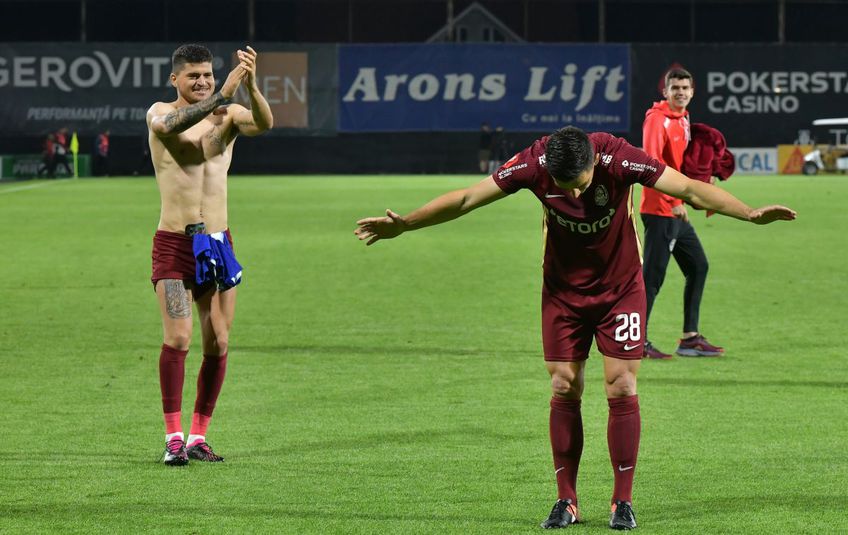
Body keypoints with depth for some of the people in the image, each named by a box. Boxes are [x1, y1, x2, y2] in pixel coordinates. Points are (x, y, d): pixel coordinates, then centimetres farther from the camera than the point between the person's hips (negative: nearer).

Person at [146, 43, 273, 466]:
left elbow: (263, 124, -15)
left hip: (218, 243, 4)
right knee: (177, 339, -15)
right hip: (173, 243, -4)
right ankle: (174, 438, -10)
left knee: (218, 344, 3)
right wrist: (223, 94, -36)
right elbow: (171, 125, -27)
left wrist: (251, 87, -34)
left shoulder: (228, 114, 6)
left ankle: (198, 435, 14)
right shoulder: (160, 113, -2)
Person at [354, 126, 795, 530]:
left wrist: (749, 213, -34)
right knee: (564, 389, -1)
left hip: (621, 286, -1)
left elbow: (688, 188, -24)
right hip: (563, 290, 1)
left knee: (622, 388, -6)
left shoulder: (618, 158, -27)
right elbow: (466, 199, -13)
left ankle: (622, 501, 3)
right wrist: (403, 225, -15)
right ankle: (566, 500, 8)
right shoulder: (534, 164, -22)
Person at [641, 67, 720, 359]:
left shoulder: (683, 119, 15)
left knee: (698, 267, 14)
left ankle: (690, 337, 21)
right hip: (659, 211, -10)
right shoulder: (657, 118, -13)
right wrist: (673, 201, -28)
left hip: (677, 211, 10)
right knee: (653, 276, -8)